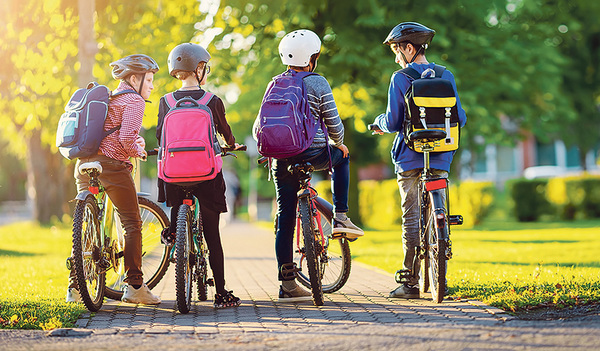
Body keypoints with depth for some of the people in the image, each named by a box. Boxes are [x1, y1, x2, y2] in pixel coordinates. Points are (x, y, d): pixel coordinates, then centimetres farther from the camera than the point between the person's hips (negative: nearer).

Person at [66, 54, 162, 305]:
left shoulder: (109, 98, 23)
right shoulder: (134, 100, -4)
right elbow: (126, 138, -17)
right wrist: (138, 151, 2)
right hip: (111, 164, -8)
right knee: (132, 225, 2)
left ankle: (74, 287, 10)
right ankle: (134, 286, 1)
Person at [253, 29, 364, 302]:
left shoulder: (275, 85, 10)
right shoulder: (318, 84, -3)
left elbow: (258, 128, 11)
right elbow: (333, 124, -3)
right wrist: (339, 144, 17)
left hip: (282, 158, 4)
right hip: (314, 154, -3)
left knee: (285, 218, 6)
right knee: (341, 158, 31)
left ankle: (287, 283, 5)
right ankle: (340, 217, 21)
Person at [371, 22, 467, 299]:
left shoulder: (400, 79, -7)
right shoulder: (446, 77, 5)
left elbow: (394, 123, -9)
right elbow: (460, 118, 7)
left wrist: (379, 122, 14)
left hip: (410, 159, -4)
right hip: (440, 159, 4)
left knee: (411, 219, 0)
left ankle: (411, 283, 0)